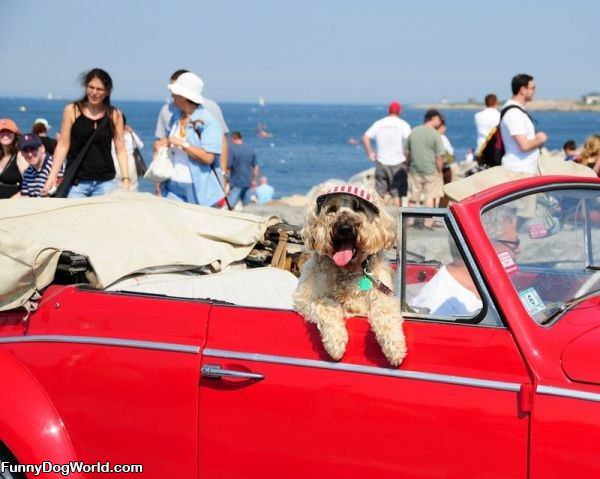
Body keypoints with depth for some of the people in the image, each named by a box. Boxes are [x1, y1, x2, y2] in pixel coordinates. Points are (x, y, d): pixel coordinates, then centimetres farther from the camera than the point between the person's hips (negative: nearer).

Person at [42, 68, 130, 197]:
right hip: (76, 182, -1)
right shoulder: (72, 110, 3)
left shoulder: (114, 115, 6)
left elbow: (120, 149, 7)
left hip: (105, 182, 1)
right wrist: (52, 177, -2)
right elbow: (63, 145, 4)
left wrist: (126, 179, -1)